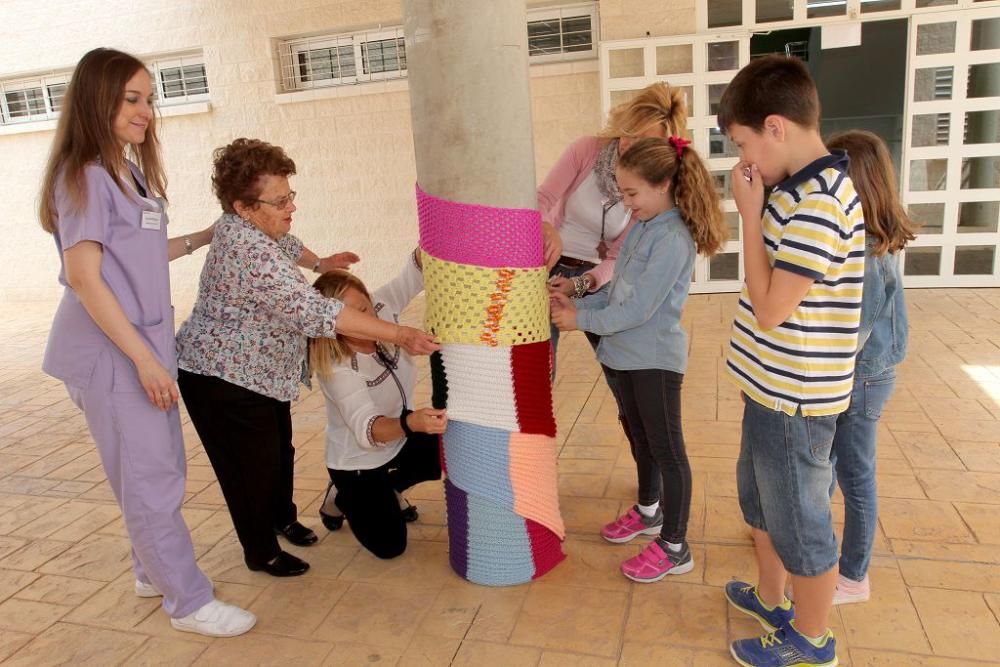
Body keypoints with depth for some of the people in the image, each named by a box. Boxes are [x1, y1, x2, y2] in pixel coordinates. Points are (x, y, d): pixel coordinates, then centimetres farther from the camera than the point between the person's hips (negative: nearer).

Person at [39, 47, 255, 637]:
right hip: (111, 352, -8)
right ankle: (190, 601, 14)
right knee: (150, 479, 1)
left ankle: (155, 570, 36)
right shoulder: (84, 176, -14)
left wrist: (205, 238, 13)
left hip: (144, 341, 9)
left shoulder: (128, 172, 12)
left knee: (162, 469, 18)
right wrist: (143, 358, -19)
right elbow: (84, 276, -18)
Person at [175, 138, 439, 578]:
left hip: (260, 371, 10)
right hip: (222, 379, -9)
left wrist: (320, 262, 33)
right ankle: (261, 553, 26)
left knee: (280, 450, 21)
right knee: (252, 467, 5)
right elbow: (313, 311, -39)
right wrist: (399, 335, -40)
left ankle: (282, 518, 45)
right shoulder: (250, 253, -33)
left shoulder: (250, 228, -2)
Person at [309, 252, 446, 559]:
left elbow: (416, 273, -19)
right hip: (357, 461, -5)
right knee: (389, 546, -4)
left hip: (398, 439, 6)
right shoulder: (335, 366, -34)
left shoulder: (381, 308, -19)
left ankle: (391, 487, 15)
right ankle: (341, 497, 24)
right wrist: (412, 422, -64)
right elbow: (366, 428, -44)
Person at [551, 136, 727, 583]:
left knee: (667, 452, 4)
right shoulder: (640, 227, 5)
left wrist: (581, 322, -16)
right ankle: (649, 512, 45)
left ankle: (674, 548, 18)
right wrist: (578, 306, -2)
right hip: (625, 354, 9)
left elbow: (638, 309, -24)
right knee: (641, 440, 24)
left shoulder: (674, 240, -21)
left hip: (656, 360, -8)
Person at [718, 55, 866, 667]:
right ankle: (771, 599, 47)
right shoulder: (805, 188, 6)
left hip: (793, 396, -10)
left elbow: (768, 310, -23)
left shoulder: (817, 205, -25)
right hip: (774, 387, 10)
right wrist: (760, 208, 4)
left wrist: (749, 212, -19)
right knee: (762, 495, 25)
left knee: (800, 520, 10)